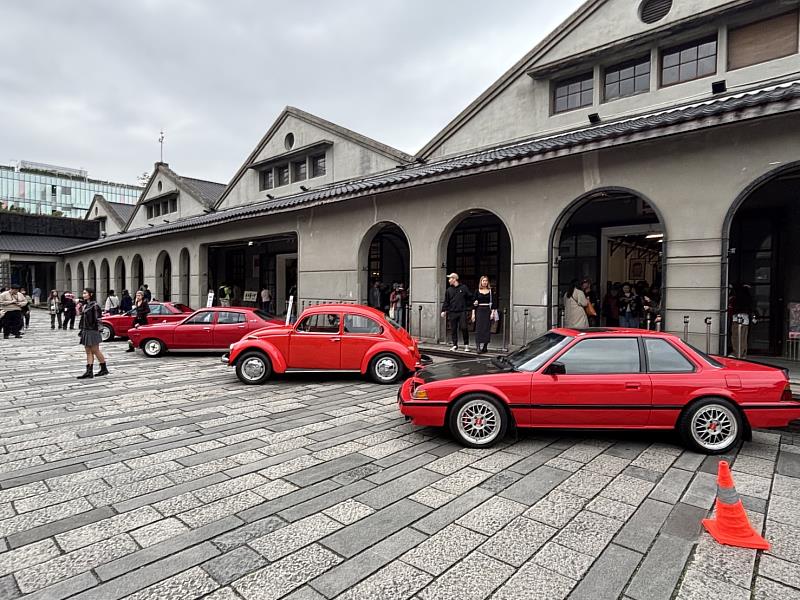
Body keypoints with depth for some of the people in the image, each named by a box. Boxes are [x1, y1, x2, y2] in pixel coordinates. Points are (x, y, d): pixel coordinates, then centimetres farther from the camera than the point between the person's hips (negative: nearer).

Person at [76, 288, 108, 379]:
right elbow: (83, 318, 17)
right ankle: (89, 372, 6)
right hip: (85, 331, 8)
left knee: (95, 351, 0)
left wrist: (98, 329, -17)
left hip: (92, 331, -8)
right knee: (88, 352, 6)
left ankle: (104, 369, 13)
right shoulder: (85, 305, 14)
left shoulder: (94, 305, -12)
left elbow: (98, 318, -14)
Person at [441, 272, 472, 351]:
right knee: (453, 329, 5)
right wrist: (444, 310, 3)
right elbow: (446, 301, 11)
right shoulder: (449, 290, 10)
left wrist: (468, 307, 4)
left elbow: (470, 298, 8)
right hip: (452, 312, 3)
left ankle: (466, 345, 6)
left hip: (462, 312, -3)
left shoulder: (464, 288, 3)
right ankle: (455, 345, 16)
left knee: (464, 328, -7)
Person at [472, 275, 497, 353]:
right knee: (479, 328, -8)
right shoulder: (477, 291, 5)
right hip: (479, 311, -1)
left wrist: (492, 312, -5)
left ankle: (485, 347, 11)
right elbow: (474, 303, 5)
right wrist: (473, 313, 0)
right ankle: (478, 347, -10)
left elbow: (493, 302, 3)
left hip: (487, 311, 1)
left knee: (487, 329, 2)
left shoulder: (490, 291, 5)